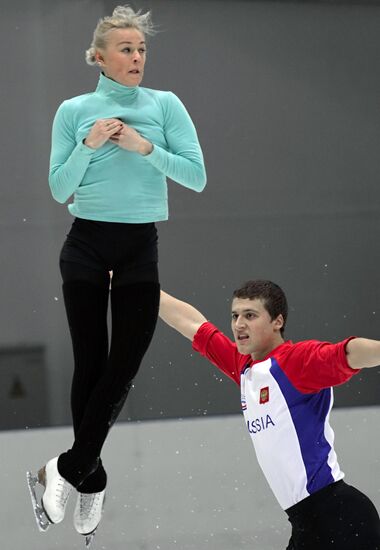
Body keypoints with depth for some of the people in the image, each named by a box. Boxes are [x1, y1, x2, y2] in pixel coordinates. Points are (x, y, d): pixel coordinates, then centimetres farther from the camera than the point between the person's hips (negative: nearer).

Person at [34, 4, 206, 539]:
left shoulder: (165, 105, 1)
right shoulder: (74, 110, 0)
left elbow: (197, 175, -5)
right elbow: (60, 189, 1)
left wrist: (146, 147, -16)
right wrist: (88, 145, -14)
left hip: (141, 249, 1)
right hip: (86, 246, 0)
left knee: (124, 366, -3)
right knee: (90, 364, 3)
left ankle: (68, 467, 11)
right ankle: (91, 479, 16)